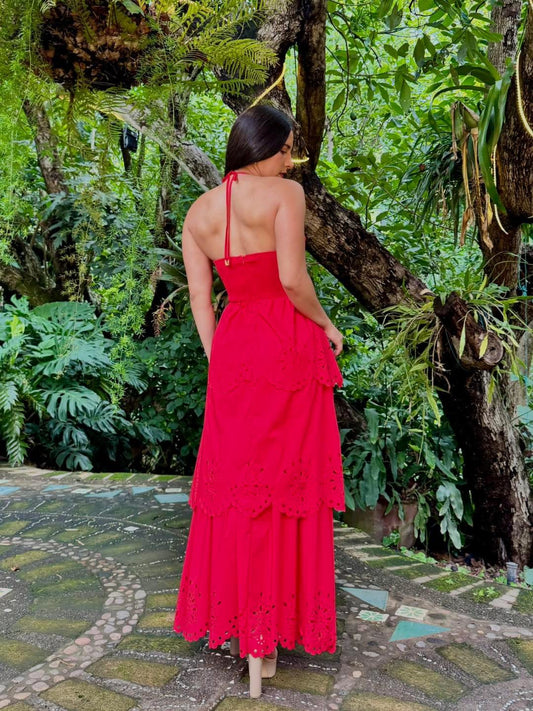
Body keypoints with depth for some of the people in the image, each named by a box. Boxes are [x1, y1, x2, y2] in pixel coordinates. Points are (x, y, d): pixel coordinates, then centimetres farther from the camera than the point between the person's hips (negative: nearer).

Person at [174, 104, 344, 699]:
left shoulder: (197, 214, 10)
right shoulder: (285, 193, -7)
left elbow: (199, 297, 7)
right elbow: (292, 278, -16)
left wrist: (217, 362, 11)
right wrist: (327, 326, -1)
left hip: (233, 350, 5)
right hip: (289, 345, -5)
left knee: (234, 479, 13)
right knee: (285, 481, 3)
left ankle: (232, 624, 24)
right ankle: (265, 638, 12)